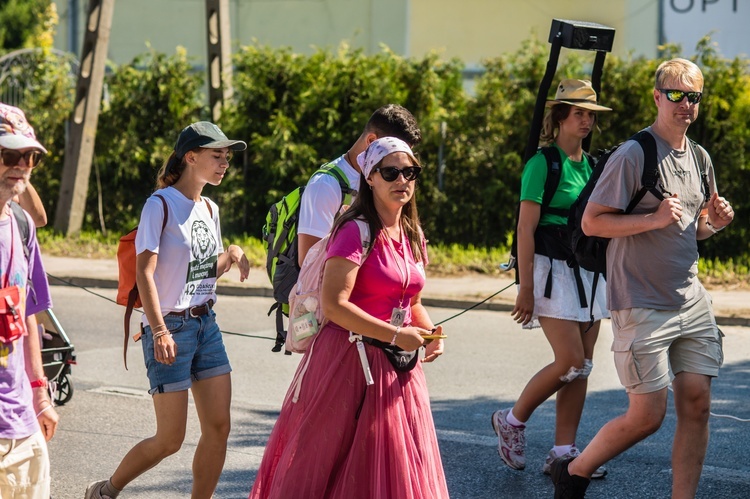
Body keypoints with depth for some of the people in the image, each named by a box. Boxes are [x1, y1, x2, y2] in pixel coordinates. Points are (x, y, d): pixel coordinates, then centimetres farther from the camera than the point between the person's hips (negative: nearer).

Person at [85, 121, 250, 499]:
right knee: (170, 439, -4)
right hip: (169, 327, -7)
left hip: (205, 323, 7)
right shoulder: (162, 204, -11)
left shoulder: (209, 209, 12)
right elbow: (144, 273, -16)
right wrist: (160, 331, -24)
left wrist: (231, 255, -1)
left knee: (218, 428, 1)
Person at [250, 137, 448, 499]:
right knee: (322, 460, 2)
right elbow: (333, 305, -22)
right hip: (349, 359, -7)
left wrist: (428, 331, 1)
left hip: (397, 367, 7)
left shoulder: (412, 235, 11)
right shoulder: (356, 231, -13)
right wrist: (395, 335, -21)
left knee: (396, 466, 6)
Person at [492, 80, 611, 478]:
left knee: (582, 366, 3)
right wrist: (525, 288, -16)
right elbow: (525, 228, -11)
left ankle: (563, 452, 7)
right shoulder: (543, 162, -8)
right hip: (552, 269, -7)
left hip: (587, 273, 7)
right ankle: (512, 421, 8)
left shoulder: (591, 165, 13)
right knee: (571, 362, -13)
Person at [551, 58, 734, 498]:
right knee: (648, 415, -3)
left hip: (692, 302, 7)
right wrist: (654, 218, -23)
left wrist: (714, 224, 0)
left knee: (697, 404, 1)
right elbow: (592, 222, -13)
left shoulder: (700, 158, 11)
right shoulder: (633, 156, -12)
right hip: (643, 307, -7)